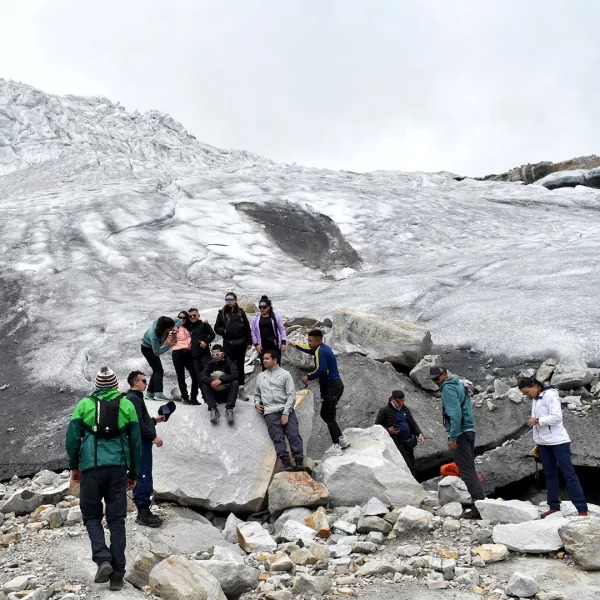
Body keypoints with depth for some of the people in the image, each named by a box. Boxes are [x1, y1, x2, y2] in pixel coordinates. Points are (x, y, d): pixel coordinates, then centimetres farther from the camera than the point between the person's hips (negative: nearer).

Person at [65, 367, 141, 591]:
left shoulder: (85, 404, 6)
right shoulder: (127, 405, 9)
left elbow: (72, 437, 3)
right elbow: (135, 442, 11)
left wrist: (74, 466, 16)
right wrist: (134, 474, 18)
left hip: (91, 466, -1)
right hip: (118, 467, 1)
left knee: (92, 515, 13)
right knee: (117, 519, 6)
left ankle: (103, 558, -9)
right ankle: (117, 574, 4)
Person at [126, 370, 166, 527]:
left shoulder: (135, 398, 20)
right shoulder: (133, 398, -13)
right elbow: (138, 423, -21)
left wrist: (155, 420, 20)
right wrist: (153, 437, -19)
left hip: (142, 443, 11)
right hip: (141, 443, -11)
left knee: (143, 477, 12)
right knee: (144, 477, -10)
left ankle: (144, 511, 16)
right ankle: (143, 513, -8)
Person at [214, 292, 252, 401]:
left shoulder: (240, 311, 5)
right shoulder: (222, 312, 4)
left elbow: (247, 327, 6)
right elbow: (217, 327, 7)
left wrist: (249, 342, 3)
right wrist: (223, 330, -14)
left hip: (241, 342, 1)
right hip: (228, 343, -1)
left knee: (240, 365, 7)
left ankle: (240, 389, 12)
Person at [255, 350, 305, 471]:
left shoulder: (285, 374, 8)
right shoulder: (260, 377, 22)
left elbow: (291, 395, 0)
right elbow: (257, 394, 30)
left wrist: (286, 413, -11)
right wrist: (256, 403, 6)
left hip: (286, 410, -2)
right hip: (270, 412, 2)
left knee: (294, 434, -19)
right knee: (278, 437, -18)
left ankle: (299, 461, -28)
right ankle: (286, 462, -32)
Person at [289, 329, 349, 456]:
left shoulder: (320, 351, -14)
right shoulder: (323, 348, 15)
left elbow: (321, 370, -26)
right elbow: (311, 350, 36)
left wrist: (308, 377, -13)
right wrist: (297, 345, 45)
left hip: (331, 387, -10)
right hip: (336, 385, 10)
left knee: (329, 417, -5)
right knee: (325, 415, 17)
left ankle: (336, 447, -5)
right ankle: (342, 439, 18)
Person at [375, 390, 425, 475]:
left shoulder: (405, 409, 13)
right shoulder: (384, 411, -6)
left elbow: (413, 423, 17)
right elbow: (377, 426, -2)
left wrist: (419, 434, 2)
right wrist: (388, 430, -18)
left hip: (409, 442, 7)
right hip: (397, 443, -7)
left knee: (412, 464, 12)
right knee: (408, 467, -12)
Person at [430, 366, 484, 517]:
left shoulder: (448, 388, -11)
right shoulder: (459, 385, 18)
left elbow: (455, 414, -21)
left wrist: (453, 437, -20)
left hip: (459, 433, -10)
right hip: (469, 431, 10)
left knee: (467, 471, -9)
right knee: (470, 469, 13)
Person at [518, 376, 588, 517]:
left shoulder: (550, 395, -11)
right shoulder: (535, 400, 14)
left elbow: (557, 417, -20)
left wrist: (537, 420, -19)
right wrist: (537, 443, 13)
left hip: (558, 441, -8)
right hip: (543, 443, 8)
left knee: (569, 474, -7)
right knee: (550, 475, 10)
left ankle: (582, 509, -6)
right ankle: (554, 506, 15)